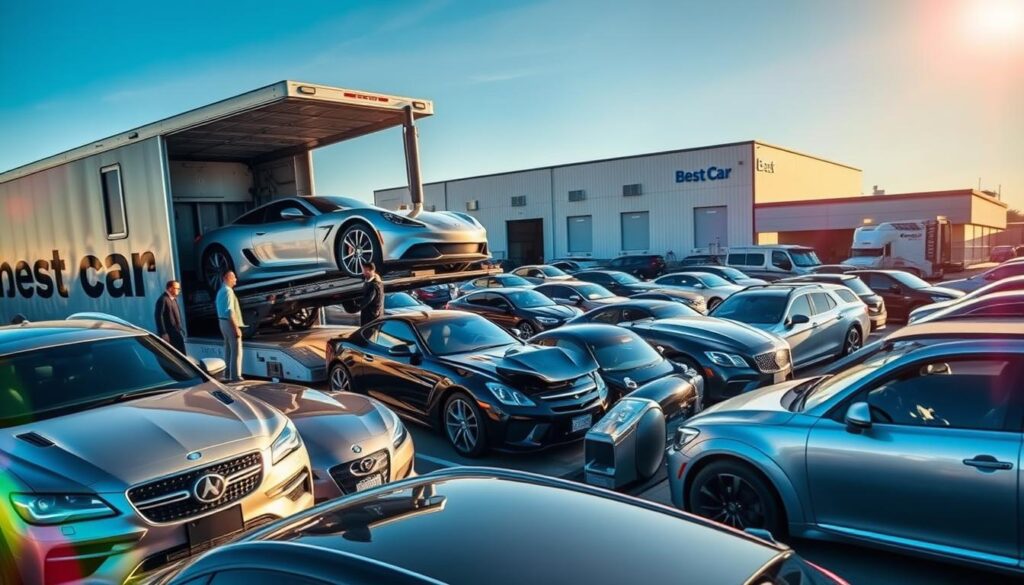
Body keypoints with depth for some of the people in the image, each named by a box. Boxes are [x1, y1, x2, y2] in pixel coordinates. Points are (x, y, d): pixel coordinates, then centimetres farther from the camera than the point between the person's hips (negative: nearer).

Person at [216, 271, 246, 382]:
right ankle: (235, 376, -5)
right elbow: (230, 311, -24)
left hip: (223, 322, 10)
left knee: (228, 349, 17)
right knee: (236, 350, -6)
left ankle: (228, 374, 24)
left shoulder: (220, 292, 15)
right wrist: (236, 328, -24)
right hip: (230, 323, -10)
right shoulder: (228, 291, -17)